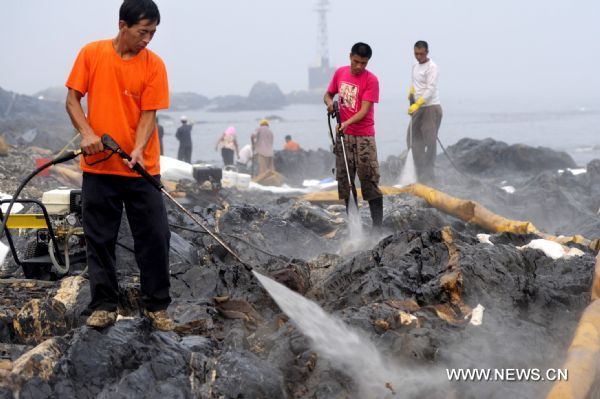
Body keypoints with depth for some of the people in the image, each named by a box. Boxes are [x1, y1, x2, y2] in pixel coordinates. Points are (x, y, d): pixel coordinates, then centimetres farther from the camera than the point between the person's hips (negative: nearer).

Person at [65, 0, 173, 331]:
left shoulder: (154, 65, -4)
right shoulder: (91, 53, -1)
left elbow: (149, 114, -7)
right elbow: (72, 99, 2)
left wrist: (138, 150, -23)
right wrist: (87, 133, -15)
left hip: (142, 168, 0)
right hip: (98, 167, 1)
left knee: (154, 237, 1)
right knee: (99, 239, 6)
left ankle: (156, 306, 13)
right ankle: (104, 306, 17)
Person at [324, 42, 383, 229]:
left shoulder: (371, 80, -10)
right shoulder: (340, 73, 5)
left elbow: (365, 110, -17)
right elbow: (328, 94, 17)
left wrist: (347, 123, -33)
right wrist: (330, 102, -7)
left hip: (363, 137, -5)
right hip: (343, 135, 5)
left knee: (370, 181, -8)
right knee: (344, 181, 6)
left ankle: (377, 224, -6)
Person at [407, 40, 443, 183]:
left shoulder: (432, 67, -11)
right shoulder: (415, 66, 14)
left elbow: (430, 89, -19)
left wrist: (417, 104, -28)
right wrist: (411, 92, 7)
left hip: (431, 107, -9)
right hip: (418, 108, 9)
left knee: (429, 140, -7)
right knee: (413, 138, 7)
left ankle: (428, 172, -1)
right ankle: (420, 171, 14)